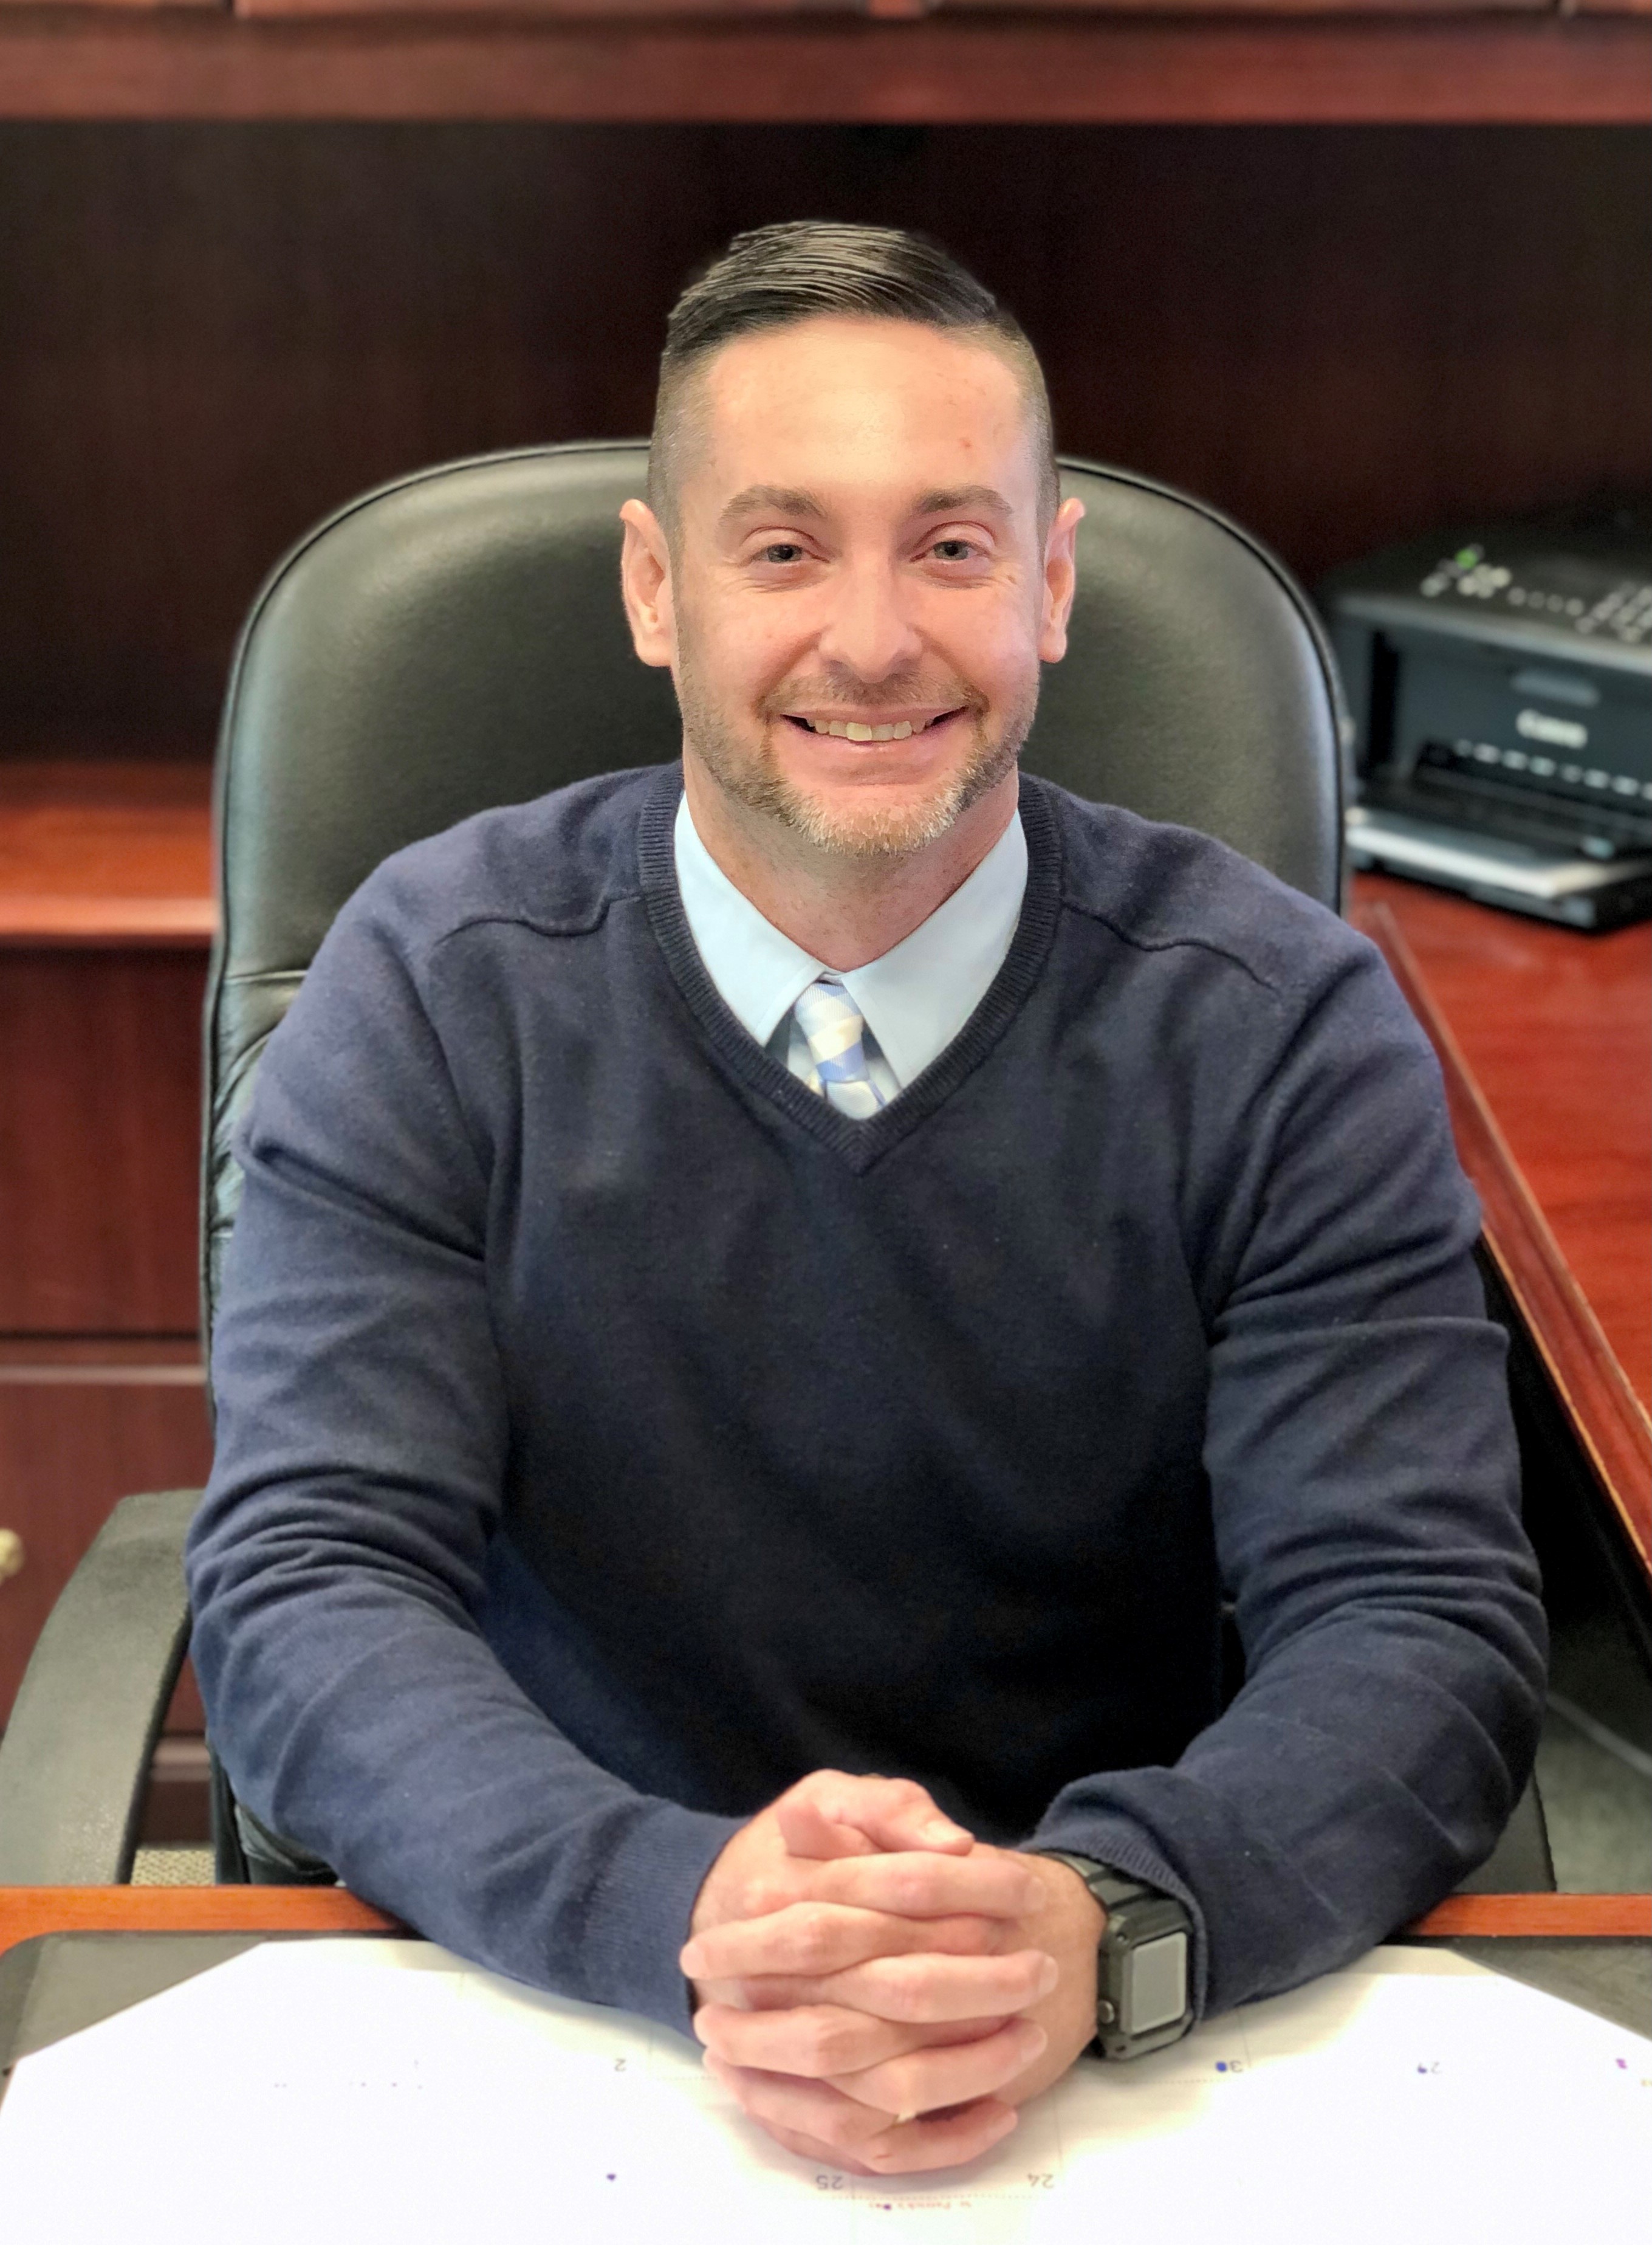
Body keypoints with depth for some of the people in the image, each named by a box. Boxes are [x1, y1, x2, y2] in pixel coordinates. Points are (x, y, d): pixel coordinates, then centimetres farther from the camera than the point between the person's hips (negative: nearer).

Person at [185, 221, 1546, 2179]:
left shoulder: (1279, 1026, -4)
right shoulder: (434, 989, -5)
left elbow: (1421, 1619, -10)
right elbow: (304, 1593, -12)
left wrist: (1105, 1916, -30)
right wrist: (678, 1910, -29)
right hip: (552, 2005, 0)